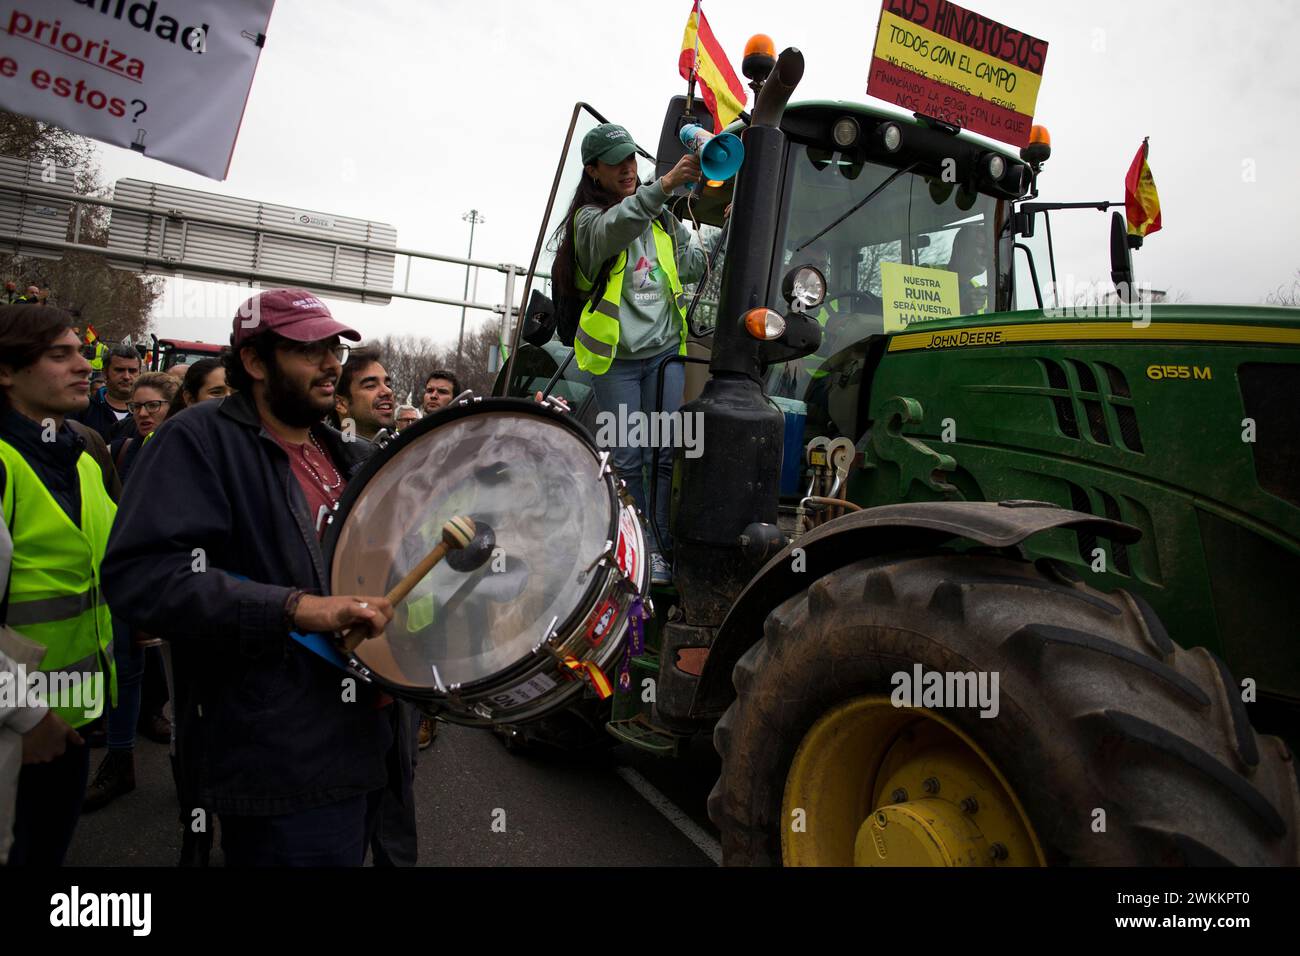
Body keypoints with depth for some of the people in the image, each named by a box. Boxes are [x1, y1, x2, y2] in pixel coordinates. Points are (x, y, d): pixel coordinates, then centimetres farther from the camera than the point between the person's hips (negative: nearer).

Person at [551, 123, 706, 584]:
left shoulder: (660, 216, 16)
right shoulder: (590, 217, -2)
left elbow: (692, 265, 16)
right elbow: (616, 228, -26)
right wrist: (665, 184, -40)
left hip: (665, 350, 4)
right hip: (616, 357, -4)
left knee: (666, 453, -1)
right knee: (627, 459, -1)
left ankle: (660, 547, 8)